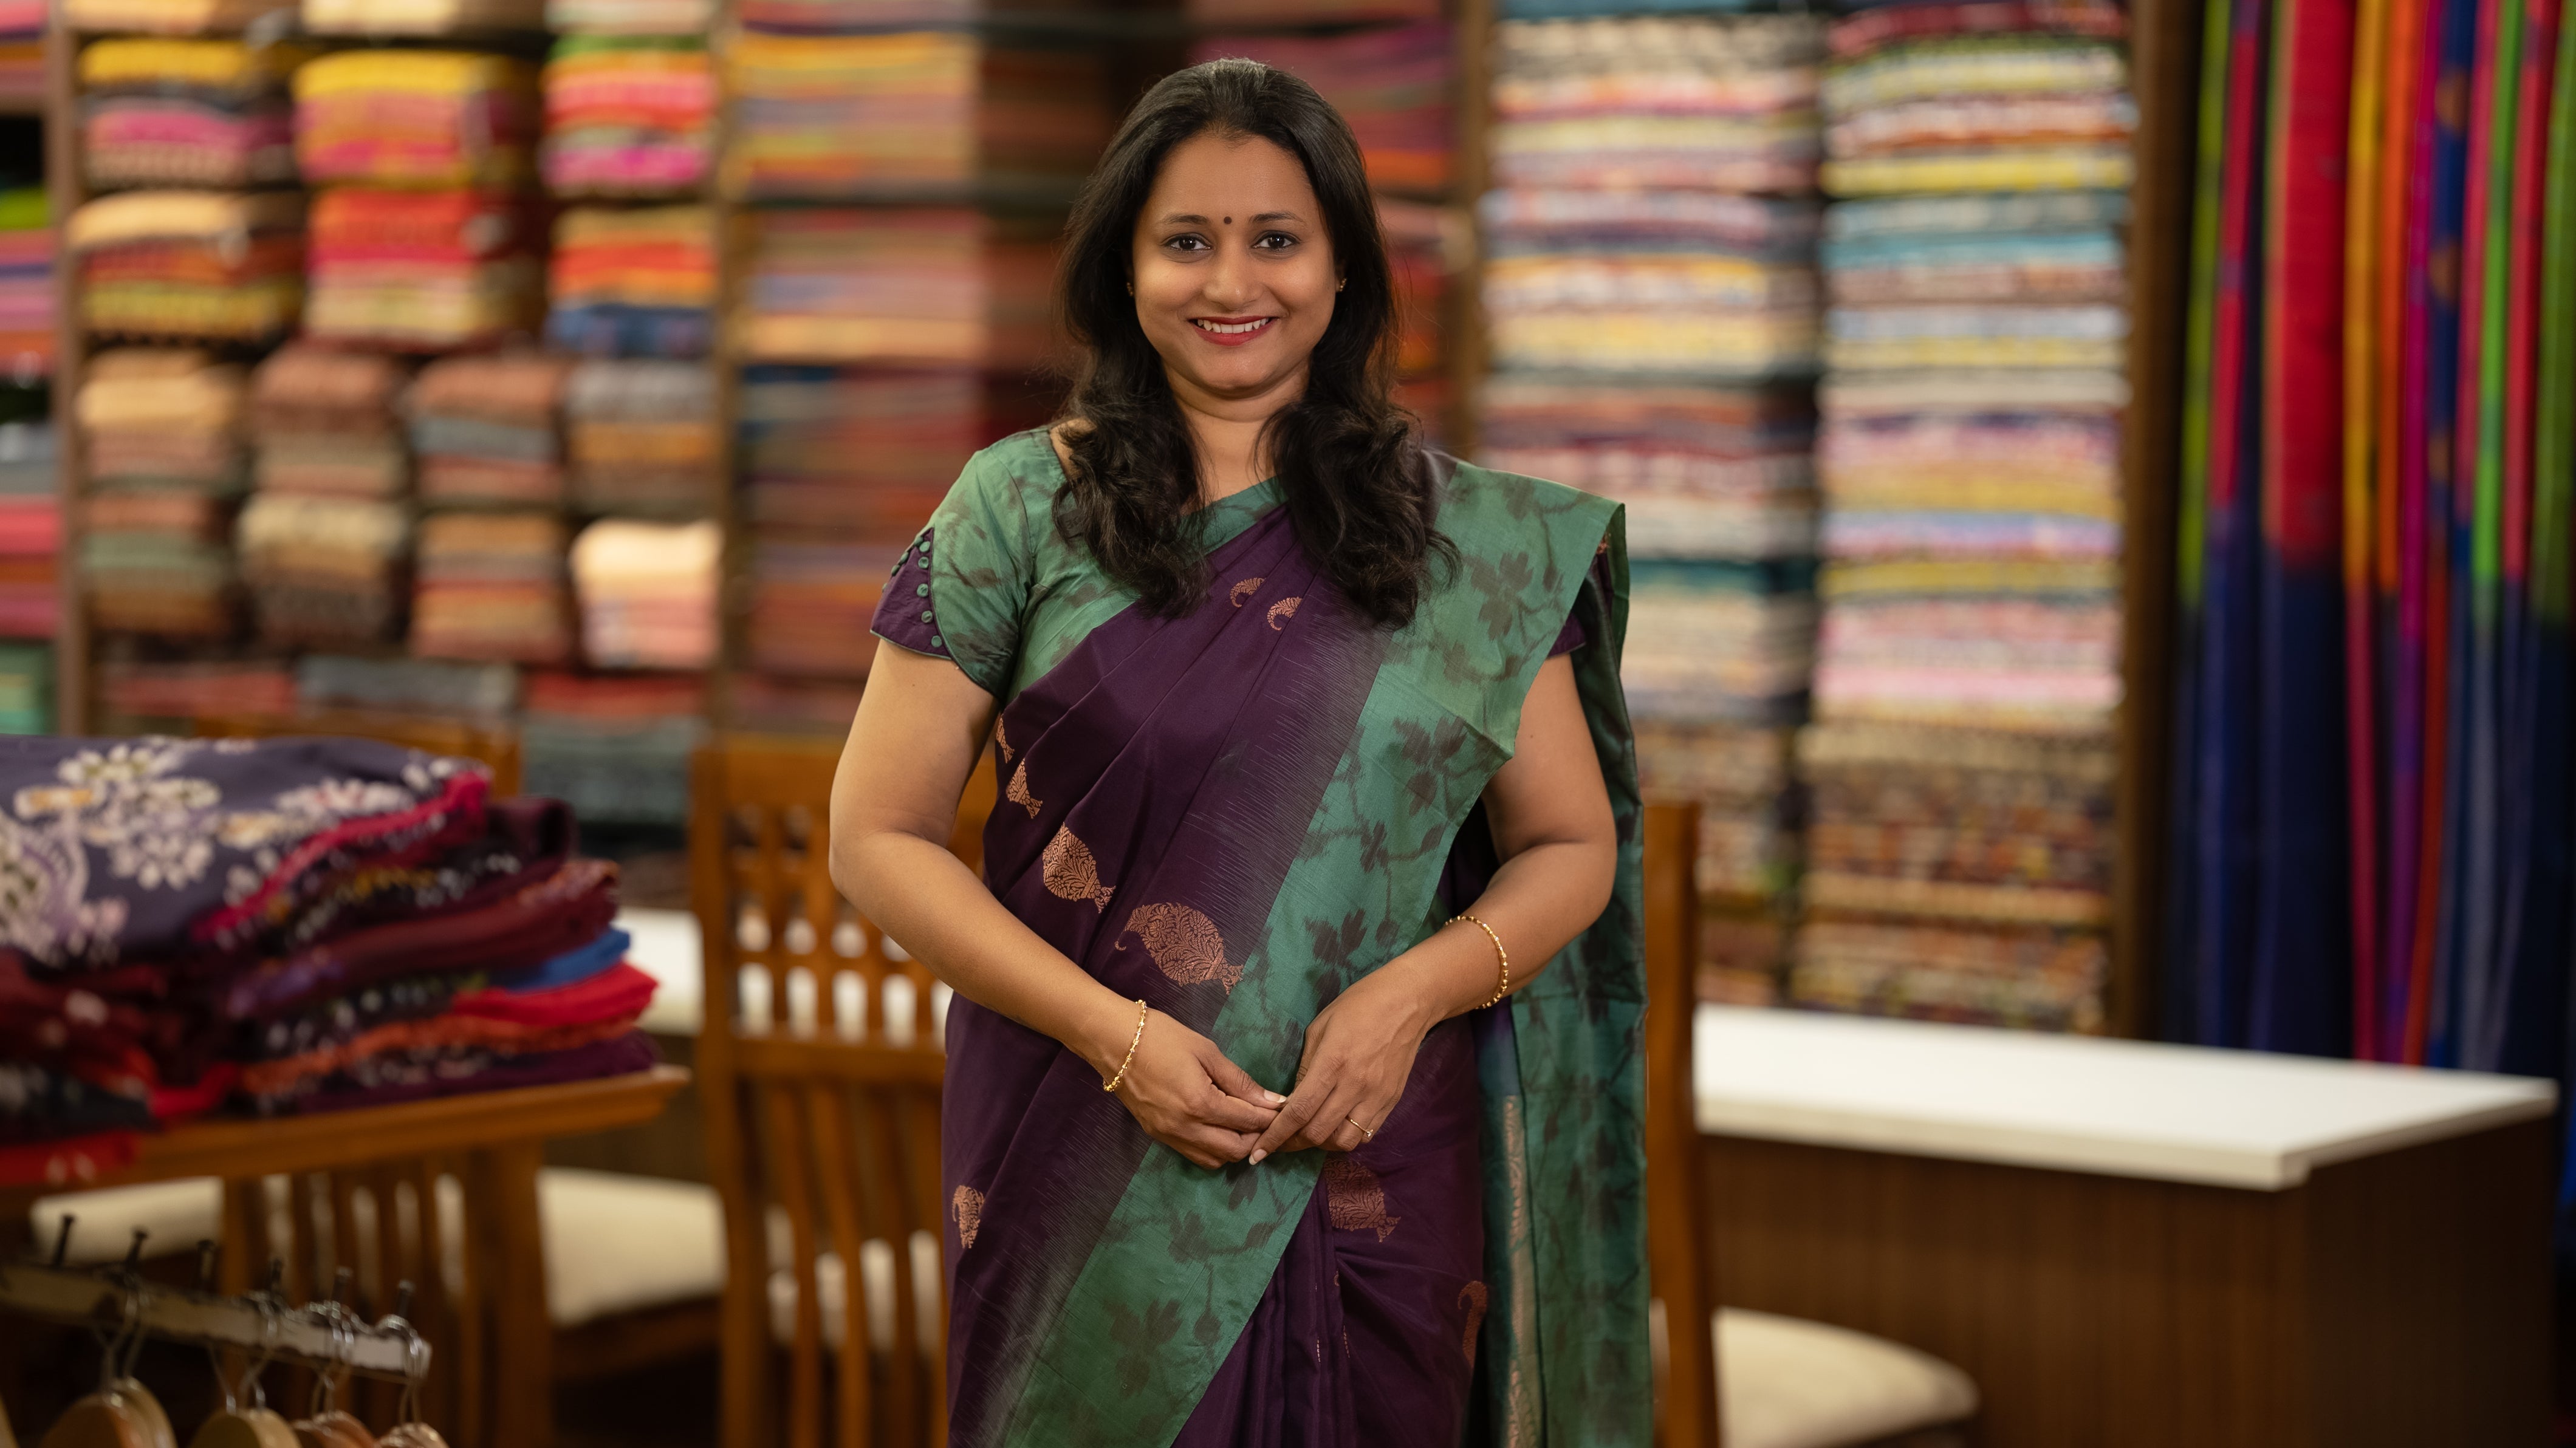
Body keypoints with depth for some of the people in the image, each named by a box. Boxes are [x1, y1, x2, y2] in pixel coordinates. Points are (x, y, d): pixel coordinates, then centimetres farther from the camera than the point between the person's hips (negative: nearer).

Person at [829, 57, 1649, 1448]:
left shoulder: (1472, 540, 4)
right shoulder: (1018, 510, 0)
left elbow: (1573, 846, 8)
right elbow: (878, 835, -2)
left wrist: (1417, 989, -11)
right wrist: (1113, 1033, -14)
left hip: (1376, 1171, 1)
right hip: (1086, 1173, -1)